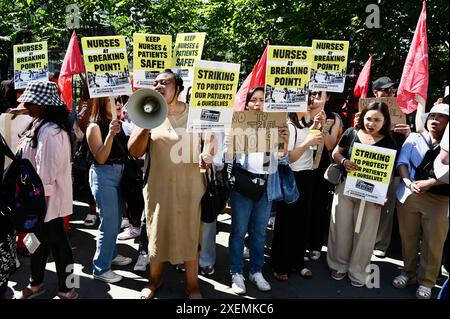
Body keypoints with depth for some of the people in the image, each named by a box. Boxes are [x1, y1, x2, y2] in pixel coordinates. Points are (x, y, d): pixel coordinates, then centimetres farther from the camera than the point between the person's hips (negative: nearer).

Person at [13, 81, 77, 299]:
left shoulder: (49, 131, -23)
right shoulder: (40, 125, 10)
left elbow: (47, 170, -25)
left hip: (48, 199, -10)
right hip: (38, 197, 10)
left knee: (56, 243, 5)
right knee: (40, 240, 22)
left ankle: (66, 291, 22)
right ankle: (36, 284, 41)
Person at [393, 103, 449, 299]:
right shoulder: (414, 138, 9)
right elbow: (402, 162, 0)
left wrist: (428, 183, -19)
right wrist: (408, 182, -16)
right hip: (409, 194, 2)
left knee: (433, 242, 4)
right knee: (408, 237, 10)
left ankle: (426, 281, 20)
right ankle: (408, 272, 28)